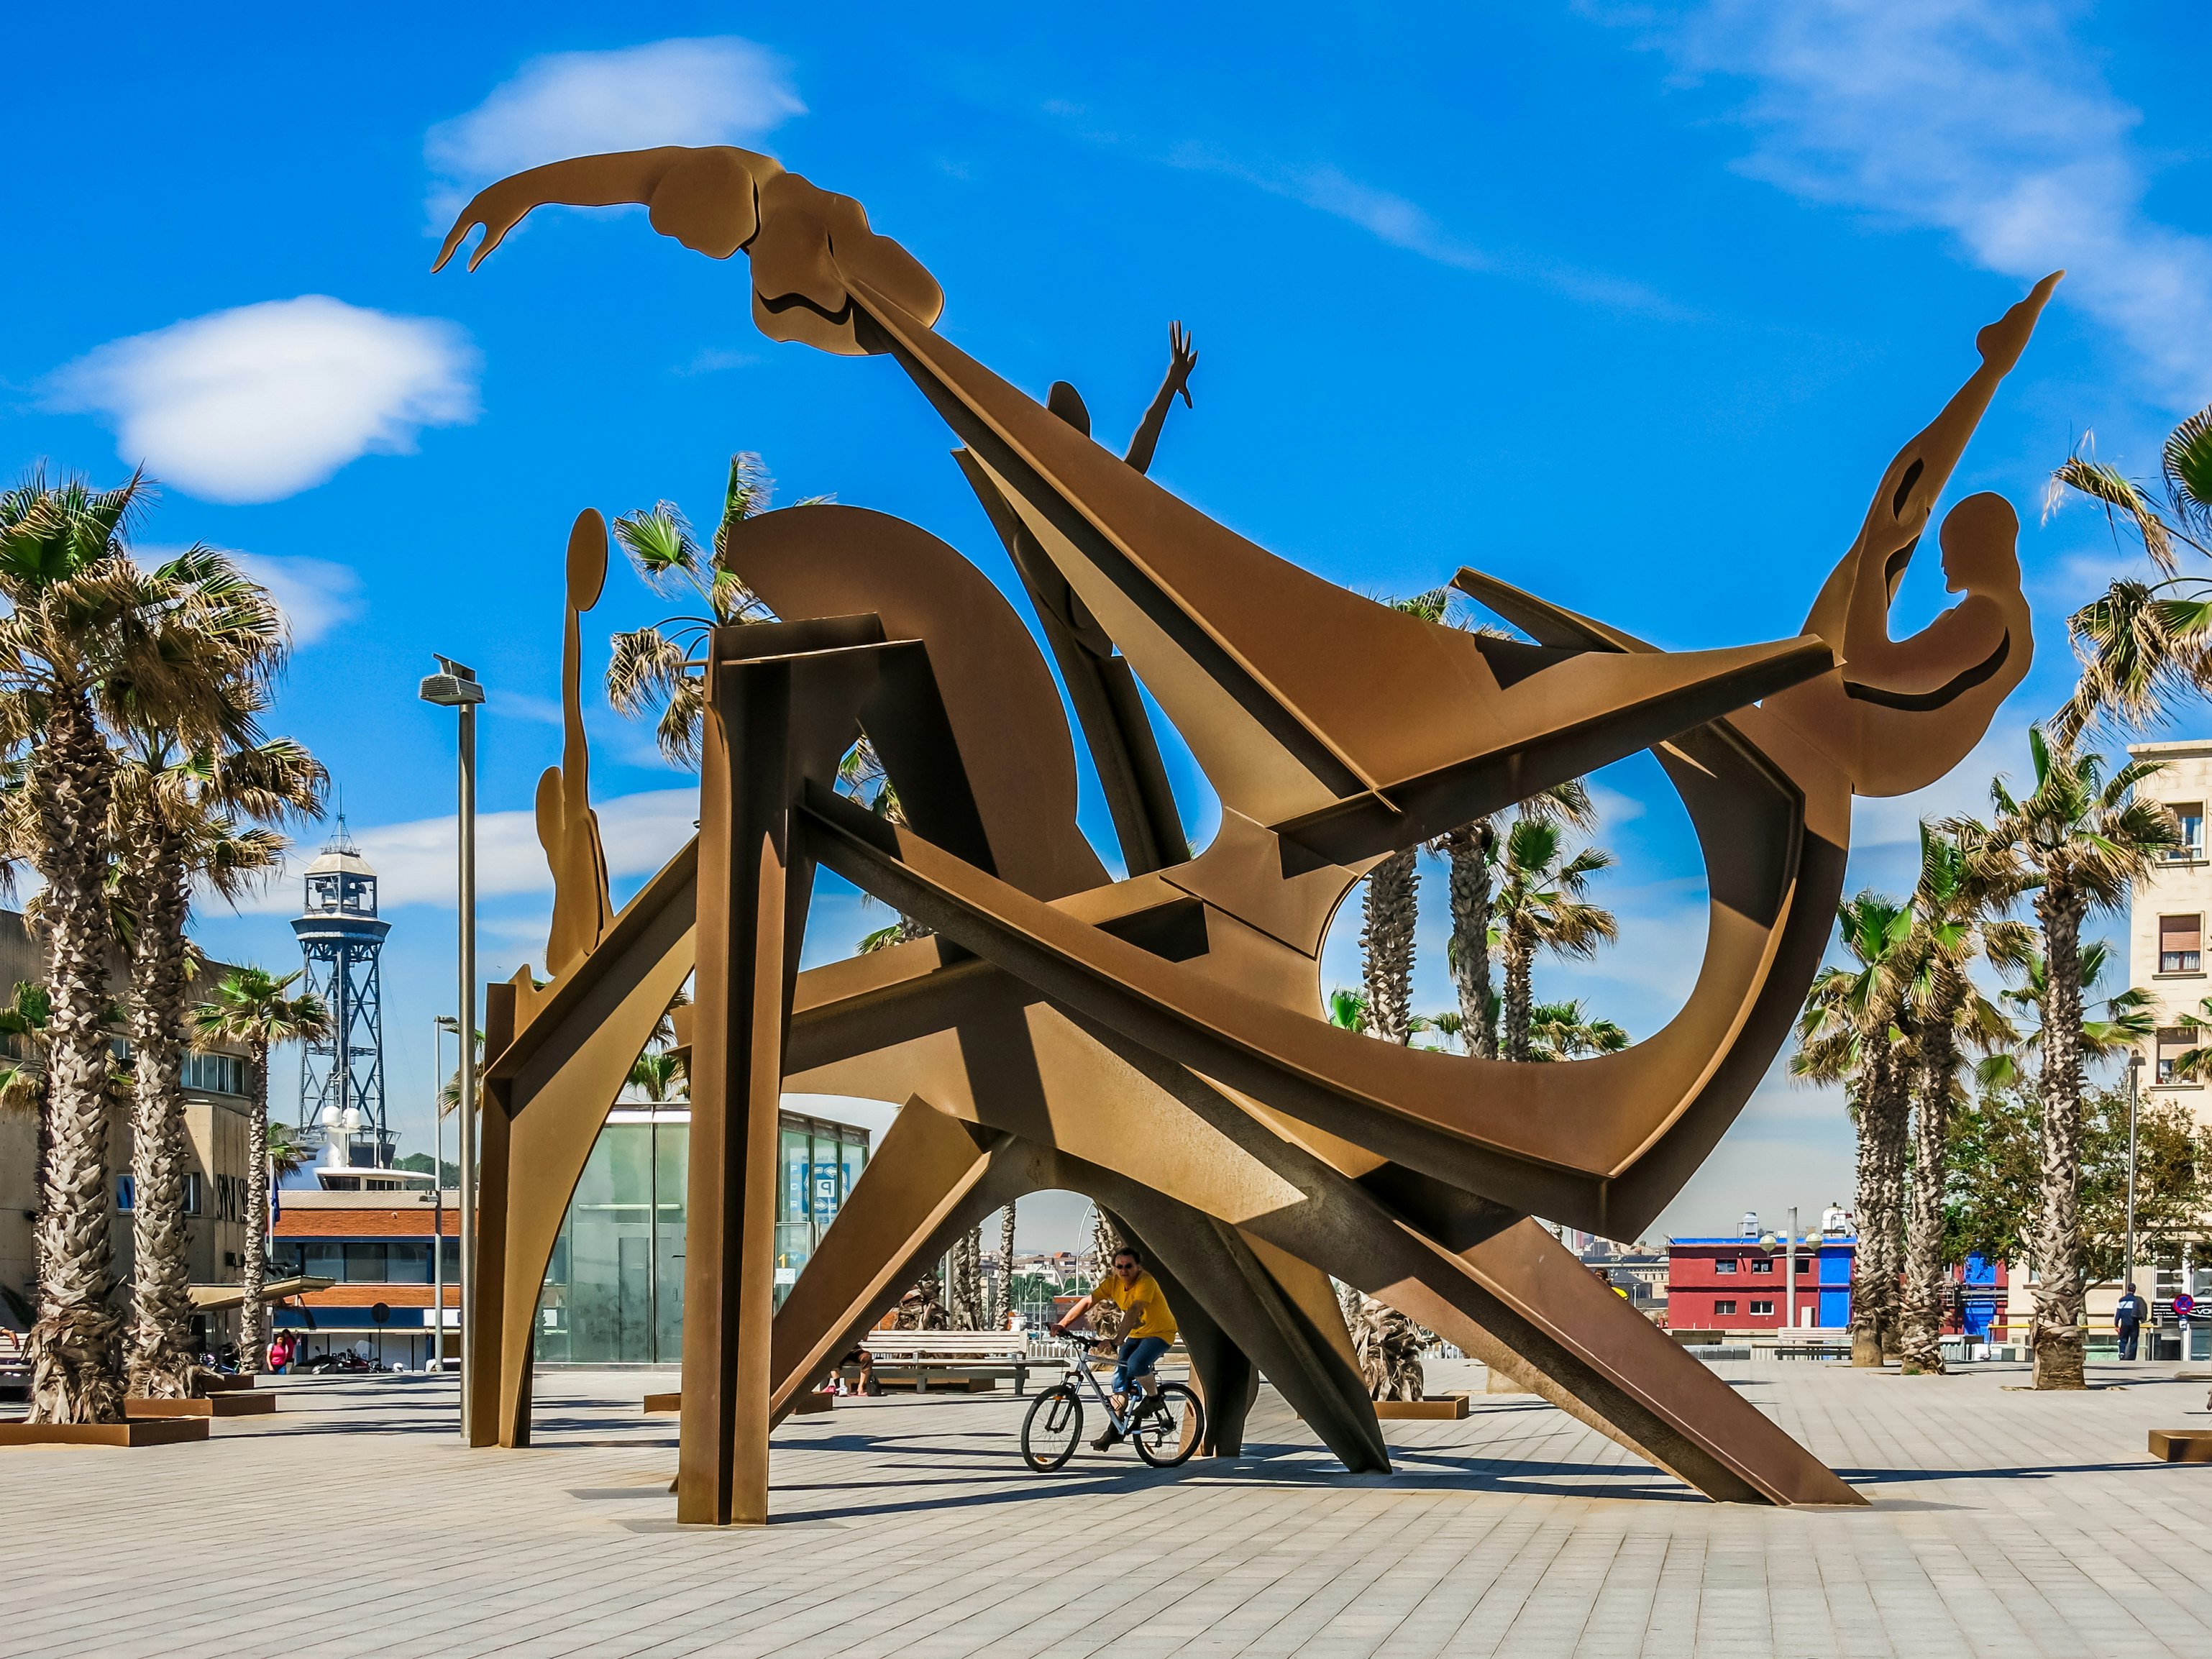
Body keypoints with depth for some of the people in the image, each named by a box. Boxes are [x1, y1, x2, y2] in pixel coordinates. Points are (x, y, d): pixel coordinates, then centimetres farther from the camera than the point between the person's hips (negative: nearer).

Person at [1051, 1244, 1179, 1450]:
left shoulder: (1145, 1282, -29)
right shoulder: (1112, 1283, -9)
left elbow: (1133, 1311, -42)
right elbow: (1087, 1302, -16)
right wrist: (1062, 1325, -28)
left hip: (1160, 1332, -7)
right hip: (1136, 1334, 7)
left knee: (1135, 1364, -30)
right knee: (1120, 1375, -2)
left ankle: (1154, 1396, -2)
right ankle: (1114, 1430, 5)